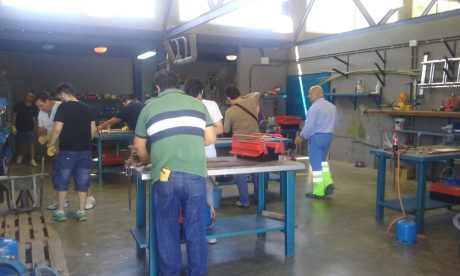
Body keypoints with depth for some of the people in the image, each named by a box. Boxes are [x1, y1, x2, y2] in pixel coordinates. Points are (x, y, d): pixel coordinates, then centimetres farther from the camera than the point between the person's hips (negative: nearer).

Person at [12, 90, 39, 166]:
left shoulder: (34, 107, 2)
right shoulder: (19, 105, -4)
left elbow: (34, 118, 7)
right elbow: (14, 115, -3)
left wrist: (35, 127, 2)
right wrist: (13, 126, -9)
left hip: (30, 128, 1)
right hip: (20, 128, -1)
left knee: (32, 143, -9)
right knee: (20, 143, 12)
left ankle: (32, 160, -7)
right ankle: (20, 156, 36)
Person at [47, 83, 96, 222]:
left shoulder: (63, 107, -8)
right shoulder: (86, 107, 8)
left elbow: (57, 129, -15)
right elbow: (93, 129, 10)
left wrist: (50, 144, -2)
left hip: (67, 150, -4)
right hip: (85, 150, 5)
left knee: (62, 181, 9)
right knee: (82, 182, 9)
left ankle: (60, 211, 16)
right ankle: (81, 211, 13)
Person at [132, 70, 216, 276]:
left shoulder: (150, 108, 11)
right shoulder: (197, 104, 13)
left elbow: (139, 147, 17)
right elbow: (210, 138, 14)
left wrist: (147, 160, 38)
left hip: (165, 176, -1)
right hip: (195, 174, 1)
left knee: (167, 229, 14)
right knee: (195, 228, 11)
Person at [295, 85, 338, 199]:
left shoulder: (314, 107, -17)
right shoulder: (332, 106, 8)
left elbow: (309, 125, -18)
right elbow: (335, 123, 15)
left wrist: (301, 137, -6)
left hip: (316, 137, -8)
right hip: (328, 136, 8)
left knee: (316, 163, 1)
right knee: (322, 160, 24)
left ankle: (318, 192, 7)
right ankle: (328, 183, 12)